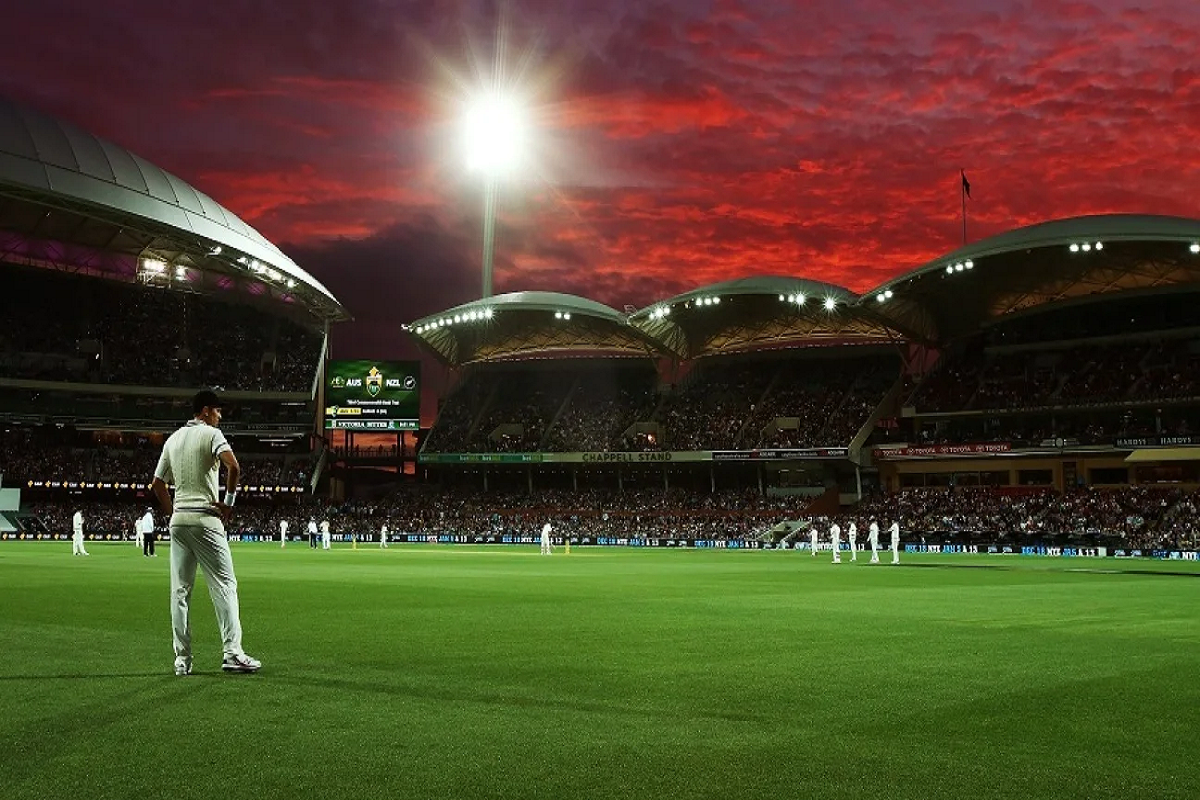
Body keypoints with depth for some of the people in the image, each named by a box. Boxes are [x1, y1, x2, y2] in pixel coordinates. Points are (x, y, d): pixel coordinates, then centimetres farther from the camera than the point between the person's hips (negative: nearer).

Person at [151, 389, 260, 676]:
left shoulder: (173, 439, 16)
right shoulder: (210, 433, -4)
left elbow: (157, 484, 18)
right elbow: (233, 466, -22)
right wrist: (229, 501, -11)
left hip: (178, 520, 7)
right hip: (205, 519, -7)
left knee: (180, 590, 7)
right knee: (224, 584, -4)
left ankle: (182, 659, 7)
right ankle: (232, 652, -10)